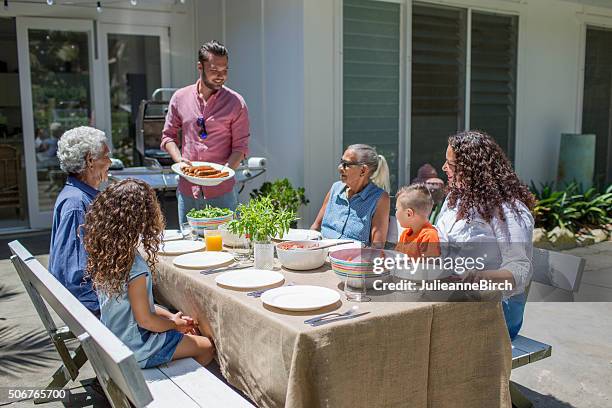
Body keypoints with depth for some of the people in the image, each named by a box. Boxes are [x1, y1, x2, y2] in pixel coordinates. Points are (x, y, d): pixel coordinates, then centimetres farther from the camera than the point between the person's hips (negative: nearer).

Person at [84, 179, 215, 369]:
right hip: (135, 350, -8)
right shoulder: (135, 268, -30)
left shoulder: (103, 253, -4)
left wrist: (170, 316, 6)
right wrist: (174, 323, -4)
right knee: (206, 347, 5)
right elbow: (144, 320, -23)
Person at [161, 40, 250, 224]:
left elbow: (241, 146, -2)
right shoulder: (180, 98, 4)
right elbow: (168, 136, 11)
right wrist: (179, 160, -7)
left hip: (222, 190, -2)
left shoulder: (236, 103, -3)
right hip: (187, 189, 2)